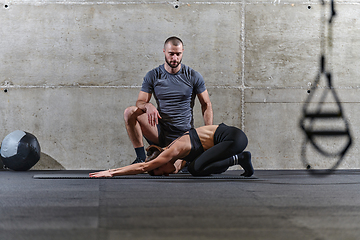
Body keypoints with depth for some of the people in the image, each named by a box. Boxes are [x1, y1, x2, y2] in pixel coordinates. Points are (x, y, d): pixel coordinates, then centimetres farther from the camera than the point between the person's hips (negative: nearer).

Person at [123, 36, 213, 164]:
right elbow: (140, 102, 1)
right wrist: (148, 106, -26)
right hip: (160, 132, 1)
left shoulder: (194, 77, 0)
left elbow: (206, 105, 6)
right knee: (129, 112, -22)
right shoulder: (153, 76, 3)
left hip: (184, 134, -1)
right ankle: (141, 157, -14)